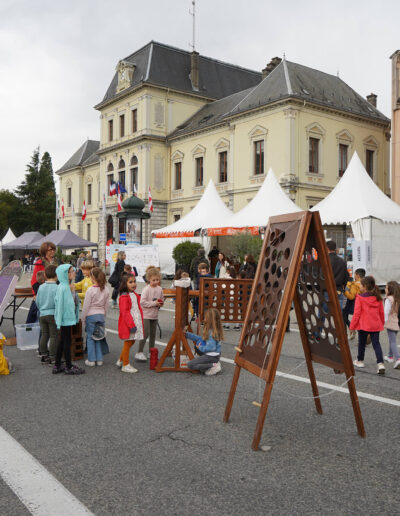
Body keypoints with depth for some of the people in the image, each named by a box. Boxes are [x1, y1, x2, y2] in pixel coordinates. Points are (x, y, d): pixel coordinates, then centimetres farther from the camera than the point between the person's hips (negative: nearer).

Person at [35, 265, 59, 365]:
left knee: (44, 335, 15)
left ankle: (43, 355, 23)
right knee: (54, 336, 0)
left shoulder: (41, 287, 4)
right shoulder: (56, 288, -15)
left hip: (42, 314, 6)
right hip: (53, 315, -6)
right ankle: (52, 358, 2)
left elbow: (37, 301, 11)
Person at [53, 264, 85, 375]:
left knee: (62, 341, 15)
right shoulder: (63, 288, -19)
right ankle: (68, 367, 10)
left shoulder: (70, 286, 9)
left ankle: (57, 366, 24)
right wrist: (59, 321, -18)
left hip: (69, 318, 9)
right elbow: (60, 304, -19)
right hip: (65, 319, -9)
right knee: (67, 341, 0)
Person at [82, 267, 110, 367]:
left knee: (90, 338, 6)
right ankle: (99, 359, 14)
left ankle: (91, 360, 9)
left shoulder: (90, 290, -14)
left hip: (91, 315, -5)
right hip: (101, 315, 5)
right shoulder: (106, 290, 1)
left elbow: (86, 306, -10)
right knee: (98, 337, 13)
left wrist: (83, 318, -1)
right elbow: (106, 306, 9)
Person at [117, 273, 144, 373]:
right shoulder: (124, 297, -15)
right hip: (127, 324, -9)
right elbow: (125, 312, -18)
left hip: (136, 322, 9)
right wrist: (131, 325, -21)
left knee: (131, 342, 15)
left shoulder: (135, 295, 13)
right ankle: (125, 365, 11)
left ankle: (120, 360, 30)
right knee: (128, 343, 0)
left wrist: (140, 322, 16)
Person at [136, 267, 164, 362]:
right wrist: (154, 303, -21)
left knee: (153, 334, 12)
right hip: (146, 315, -6)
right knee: (146, 333, -10)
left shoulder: (159, 289, 6)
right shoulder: (146, 289, -13)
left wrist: (160, 303, -5)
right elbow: (142, 302, -18)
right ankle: (139, 352, -1)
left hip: (155, 315, 6)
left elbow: (162, 300, 18)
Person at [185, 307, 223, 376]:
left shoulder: (211, 332, -24)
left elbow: (211, 347, -29)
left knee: (190, 364, -13)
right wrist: (188, 334, 15)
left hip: (212, 356, -10)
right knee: (196, 347, 33)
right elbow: (203, 339, 13)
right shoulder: (216, 330, 6)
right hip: (215, 354, 10)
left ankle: (213, 366, -16)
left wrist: (201, 348, -12)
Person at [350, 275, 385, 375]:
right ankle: (380, 364, -9)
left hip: (363, 325, -4)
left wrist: (352, 325, -5)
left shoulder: (360, 298, -13)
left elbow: (357, 313, -13)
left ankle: (360, 361, 29)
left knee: (362, 343, 13)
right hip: (376, 325, 4)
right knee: (376, 344, 4)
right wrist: (382, 323, 25)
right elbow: (381, 312, 11)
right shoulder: (378, 298, 4)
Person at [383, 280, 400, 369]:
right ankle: (390, 356, 34)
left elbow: (386, 311, -17)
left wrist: (384, 321, -12)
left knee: (393, 342, -7)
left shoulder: (389, 299, -15)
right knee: (392, 341, 22)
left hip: (390, 323, -8)